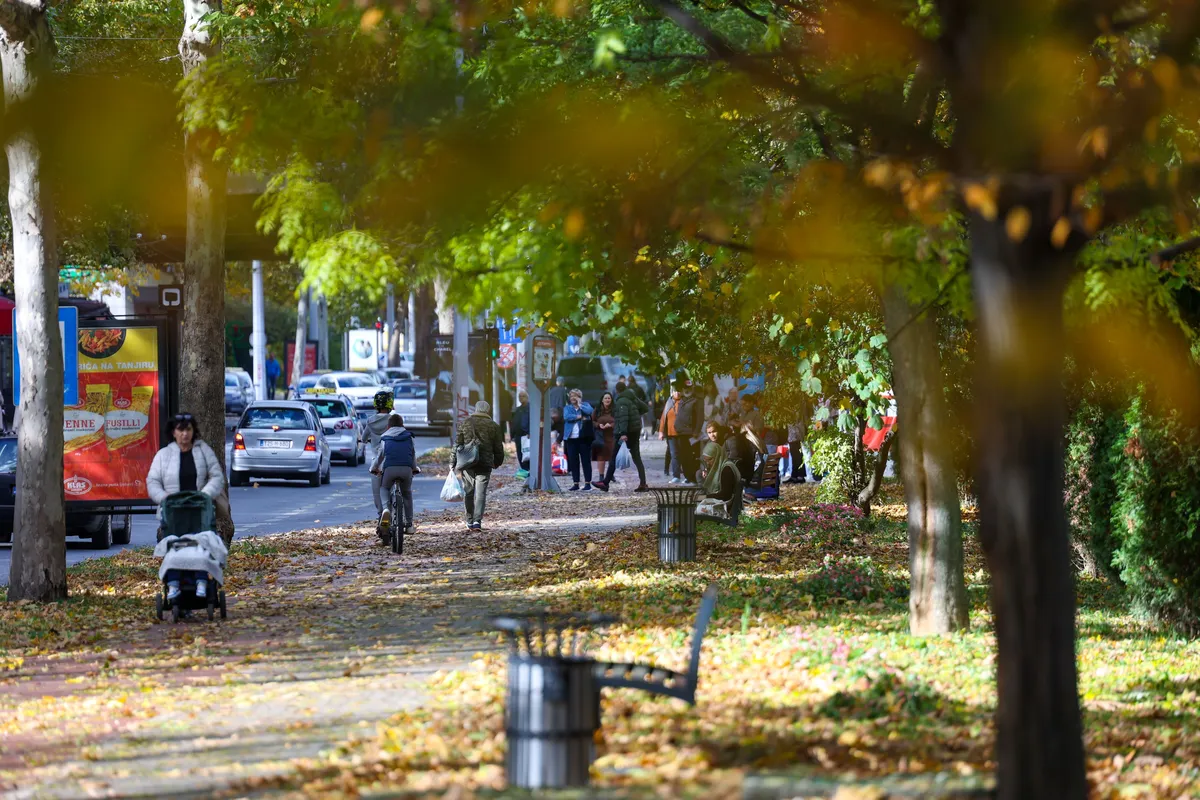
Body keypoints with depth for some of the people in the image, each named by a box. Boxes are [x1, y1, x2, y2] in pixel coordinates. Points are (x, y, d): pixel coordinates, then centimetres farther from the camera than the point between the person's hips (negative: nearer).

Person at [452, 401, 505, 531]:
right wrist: (497, 462, 25)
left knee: (468, 492, 12)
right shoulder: (493, 427, 3)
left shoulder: (465, 423, 4)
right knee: (481, 493, -2)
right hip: (485, 464, -1)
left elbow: (457, 444, 2)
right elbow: (498, 448, 9)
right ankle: (477, 521, -14)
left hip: (466, 463, 1)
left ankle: (470, 521, 16)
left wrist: (453, 463, 6)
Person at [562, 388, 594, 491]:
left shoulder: (585, 405, 10)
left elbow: (589, 411, -12)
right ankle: (575, 483, 7)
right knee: (573, 461, 2)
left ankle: (587, 483, 0)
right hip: (571, 439, 2)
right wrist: (579, 417, -12)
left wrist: (579, 404, -2)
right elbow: (566, 417, -6)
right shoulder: (567, 408, 14)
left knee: (586, 460, -3)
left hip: (584, 437, -2)